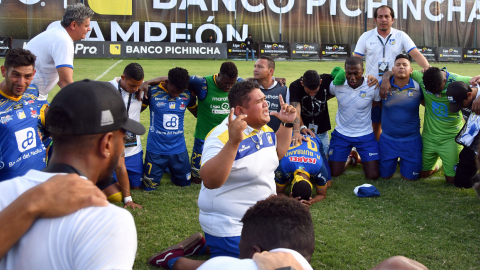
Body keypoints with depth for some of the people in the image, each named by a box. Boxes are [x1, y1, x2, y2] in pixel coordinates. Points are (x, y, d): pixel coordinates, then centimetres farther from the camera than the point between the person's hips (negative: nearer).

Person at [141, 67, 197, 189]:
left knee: (185, 183, 15)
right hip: (156, 149, -3)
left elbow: (197, 113, 14)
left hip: (178, 149, 3)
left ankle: (169, 169, 43)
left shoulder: (188, 95, -2)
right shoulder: (152, 92, -11)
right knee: (150, 187, 5)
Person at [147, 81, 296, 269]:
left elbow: (277, 153, 21)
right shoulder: (223, 136, -26)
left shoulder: (265, 130, 1)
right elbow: (210, 180, -39)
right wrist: (233, 142, -47)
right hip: (229, 227, -9)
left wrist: (288, 124, 8)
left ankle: (206, 245, 34)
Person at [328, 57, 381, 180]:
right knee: (334, 173, 4)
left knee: (373, 175, -2)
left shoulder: (372, 87, -17)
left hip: (365, 135, -1)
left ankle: (360, 158, 32)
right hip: (341, 134, 1)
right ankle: (349, 158, 37)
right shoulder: (336, 85, -13)